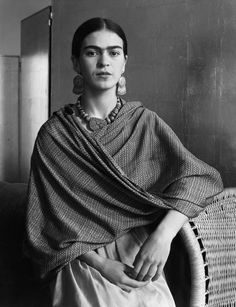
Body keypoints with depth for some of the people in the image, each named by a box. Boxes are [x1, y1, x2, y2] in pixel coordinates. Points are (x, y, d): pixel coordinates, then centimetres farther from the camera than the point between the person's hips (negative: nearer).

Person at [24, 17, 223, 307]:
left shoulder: (145, 122, 4)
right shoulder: (53, 135, 0)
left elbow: (199, 176, -5)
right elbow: (48, 219, -1)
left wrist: (163, 235, -19)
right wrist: (101, 264, -13)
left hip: (142, 265, 2)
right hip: (84, 265, -1)